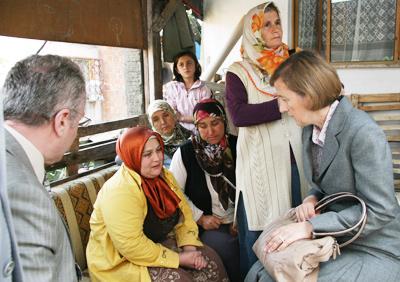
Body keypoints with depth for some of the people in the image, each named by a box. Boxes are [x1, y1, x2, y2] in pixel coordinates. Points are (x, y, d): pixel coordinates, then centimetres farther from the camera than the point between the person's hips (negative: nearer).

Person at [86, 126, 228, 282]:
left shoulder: (164, 176, 0)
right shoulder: (120, 191, -26)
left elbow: (184, 214, 5)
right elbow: (131, 246, -29)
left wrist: (190, 247, -12)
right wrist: (179, 259, -22)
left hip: (158, 244, 8)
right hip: (120, 261, -7)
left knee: (210, 260, -3)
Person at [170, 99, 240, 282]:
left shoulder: (237, 146, 1)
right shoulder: (185, 153, -6)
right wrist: (200, 218, -7)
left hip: (239, 220, 3)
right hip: (207, 226, -2)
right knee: (229, 248, -27)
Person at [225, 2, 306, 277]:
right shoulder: (238, 72, 0)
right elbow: (239, 114, -14)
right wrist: (283, 104, -16)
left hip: (294, 156, 4)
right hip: (260, 160, -3)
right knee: (258, 227, 4)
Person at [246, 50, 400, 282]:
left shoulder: (364, 133, -22)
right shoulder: (311, 130, 3)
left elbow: (378, 211, -22)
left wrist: (311, 226, -24)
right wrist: (312, 199, -7)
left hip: (376, 253, -7)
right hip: (333, 240, 7)